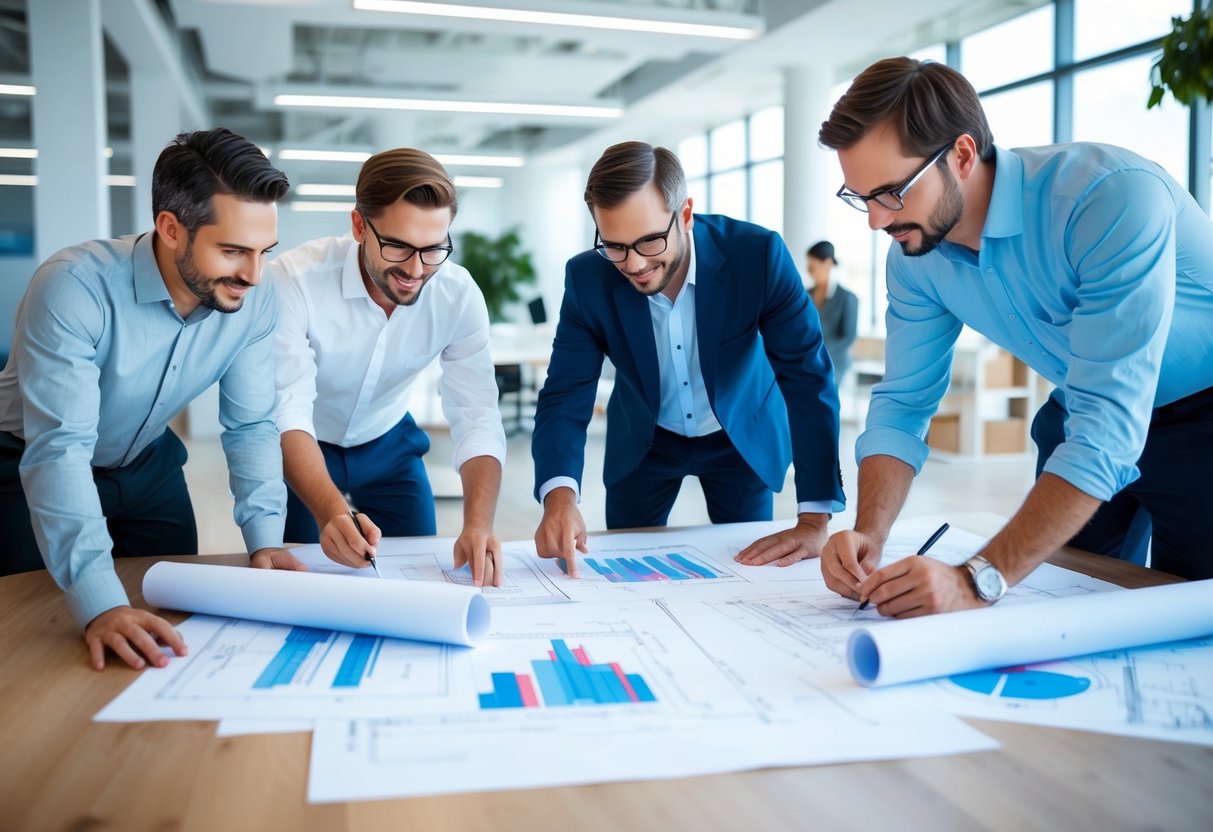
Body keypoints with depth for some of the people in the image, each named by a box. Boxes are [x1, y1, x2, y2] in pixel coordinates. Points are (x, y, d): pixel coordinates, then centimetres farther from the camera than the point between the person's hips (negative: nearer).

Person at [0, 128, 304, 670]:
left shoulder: (254, 305, -20)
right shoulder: (76, 288, -35)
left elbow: (250, 426, -12)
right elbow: (59, 450, -40)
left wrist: (265, 537, -28)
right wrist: (100, 603, -49)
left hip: (149, 467, 4)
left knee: (177, 635, 10)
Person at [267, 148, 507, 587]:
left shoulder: (459, 295, -22)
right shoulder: (293, 282, -31)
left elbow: (477, 419, -25)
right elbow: (288, 415, -36)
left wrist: (478, 525, -43)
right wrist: (331, 512, -54)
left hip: (388, 445, 3)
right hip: (299, 450, -2)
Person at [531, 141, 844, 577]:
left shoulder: (758, 254, -28)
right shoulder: (588, 278, -23)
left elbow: (807, 377, -28)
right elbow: (565, 397, -22)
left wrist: (814, 521, -33)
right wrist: (559, 495, -43)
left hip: (742, 436, -1)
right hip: (642, 442, 1)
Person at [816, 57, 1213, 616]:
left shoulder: (1113, 198, -34)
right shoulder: (913, 257, -14)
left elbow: (1109, 422, -39)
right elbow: (903, 401, -8)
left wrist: (978, 580, -47)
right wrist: (869, 536, -26)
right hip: (1081, 416, 5)